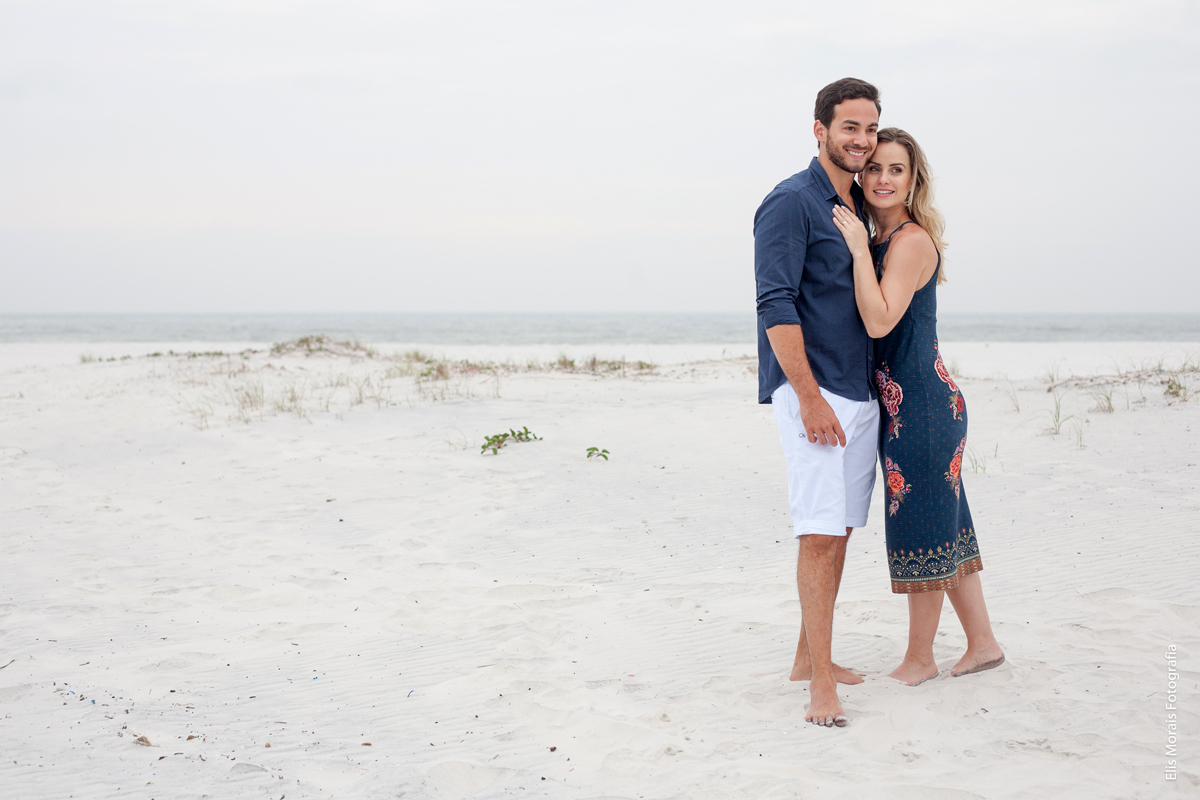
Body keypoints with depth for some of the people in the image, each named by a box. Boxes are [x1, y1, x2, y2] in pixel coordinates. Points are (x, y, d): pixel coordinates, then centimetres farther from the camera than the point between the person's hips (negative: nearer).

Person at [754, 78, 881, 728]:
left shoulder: (862, 207, 17)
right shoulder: (791, 203, -9)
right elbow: (776, 305, -16)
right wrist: (810, 397, -20)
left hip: (862, 393, 8)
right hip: (811, 390, -8)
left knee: (839, 530, 11)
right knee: (821, 532, -11)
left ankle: (809, 656, 21)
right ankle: (822, 684, -10)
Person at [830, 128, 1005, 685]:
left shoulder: (912, 240, -14)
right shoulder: (880, 241, 14)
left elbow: (880, 321, -25)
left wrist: (859, 249, -21)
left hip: (920, 403, -10)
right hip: (903, 403, 10)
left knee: (921, 528, 1)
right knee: (941, 525, 15)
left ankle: (920, 659, 12)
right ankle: (982, 644, 24)